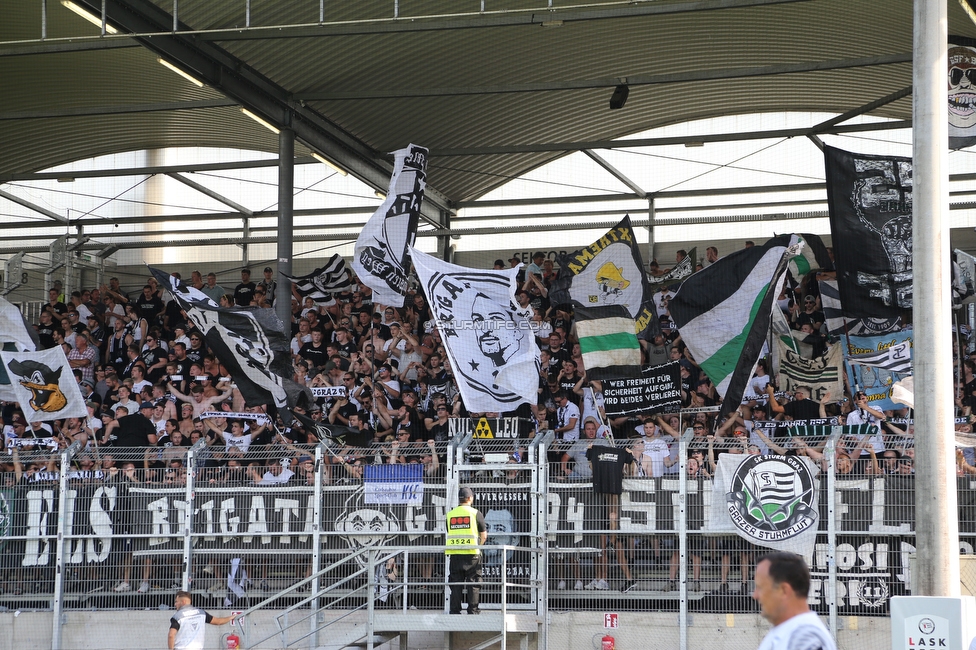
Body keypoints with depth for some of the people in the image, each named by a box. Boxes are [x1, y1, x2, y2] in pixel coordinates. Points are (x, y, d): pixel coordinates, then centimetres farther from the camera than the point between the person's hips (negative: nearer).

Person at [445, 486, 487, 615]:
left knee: (456, 585, 8)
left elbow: (449, 534, 14)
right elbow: (484, 535, 1)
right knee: (473, 584, 2)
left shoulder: (450, 514, 8)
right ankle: (473, 611, -1)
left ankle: (454, 611, 7)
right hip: (471, 553, -3)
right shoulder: (475, 513, -2)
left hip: (454, 554, 3)